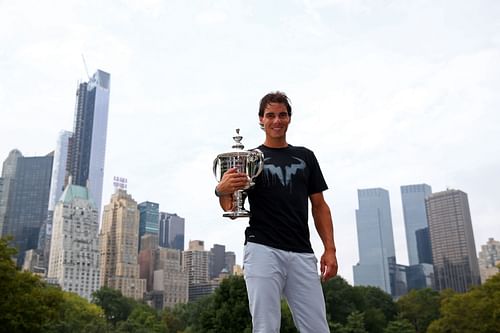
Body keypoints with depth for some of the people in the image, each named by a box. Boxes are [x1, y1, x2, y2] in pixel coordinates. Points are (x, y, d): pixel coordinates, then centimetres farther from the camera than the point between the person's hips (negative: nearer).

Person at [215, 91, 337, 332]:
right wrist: (222, 190, -23)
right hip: (263, 251, -2)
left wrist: (330, 249, 5)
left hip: (302, 254, 3)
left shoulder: (305, 157, 17)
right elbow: (231, 208, 1)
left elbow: (319, 206, 16)